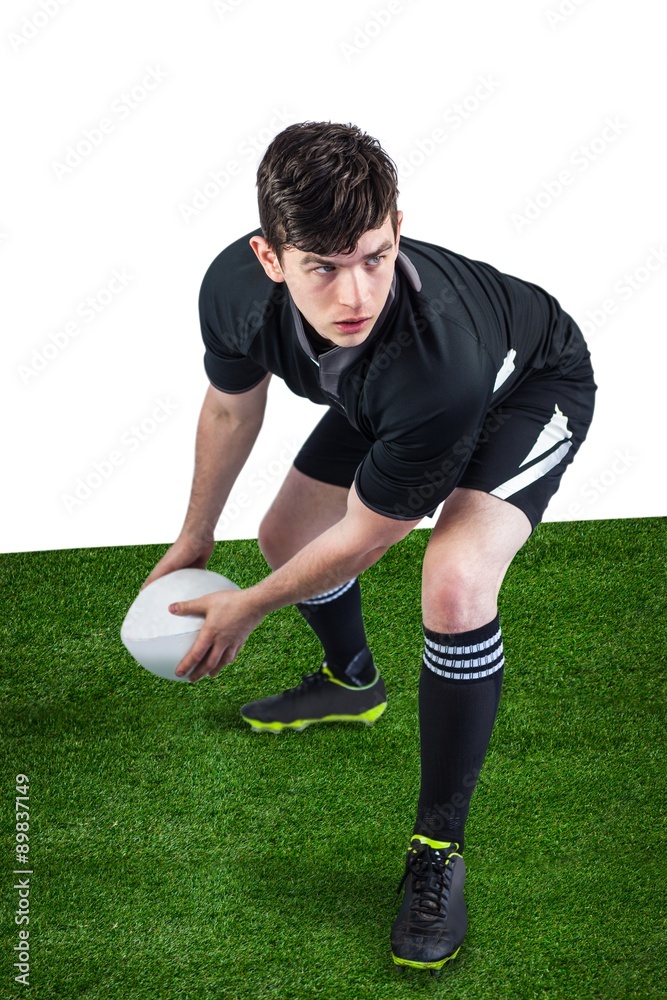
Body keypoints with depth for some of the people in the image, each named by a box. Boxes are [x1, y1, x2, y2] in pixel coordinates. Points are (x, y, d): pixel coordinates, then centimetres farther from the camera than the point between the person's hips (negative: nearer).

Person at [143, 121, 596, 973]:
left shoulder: (436, 364, -47)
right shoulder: (236, 288, -31)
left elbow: (364, 536, -29)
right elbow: (230, 404, -4)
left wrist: (248, 608, -13)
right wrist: (195, 538, 10)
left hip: (532, 387, -6)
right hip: (392, 392, 7)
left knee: (456, 583, -30)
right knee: (286, 534, 13)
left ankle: (439, 848, -12)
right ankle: (351, 681, 47)